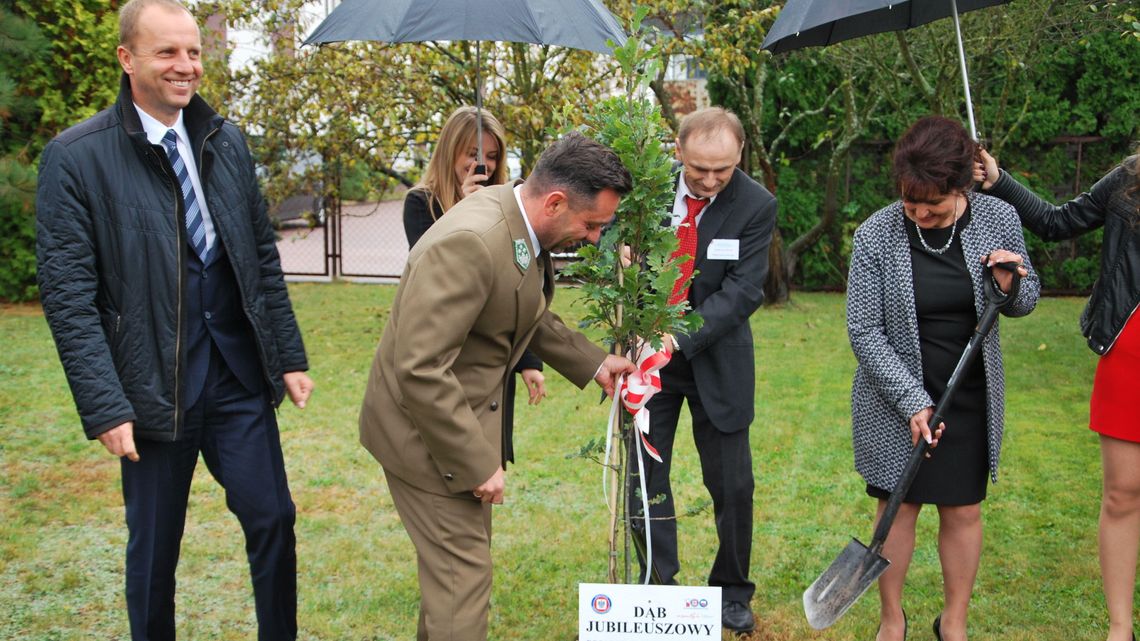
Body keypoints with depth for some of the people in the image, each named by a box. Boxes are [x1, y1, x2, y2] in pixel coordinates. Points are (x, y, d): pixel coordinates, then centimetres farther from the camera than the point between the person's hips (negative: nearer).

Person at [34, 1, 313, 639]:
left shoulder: (226, 142, 6)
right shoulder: (76, 156, -8)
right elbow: (68, 294, -10)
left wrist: (290, 355, 7)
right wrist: (106, 406, -15)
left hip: (238, 373, 4)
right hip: (154, 386, -3)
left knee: (273, 520, 6)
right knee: (153, 549, 10)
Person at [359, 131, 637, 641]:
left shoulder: (522, 223, -2)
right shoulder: (470, 243, -32)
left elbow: (530, 316, 17)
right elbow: (421, 371, -32)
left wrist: (593, 363, 13)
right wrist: (478, 463, -26)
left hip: (464, 413, 10)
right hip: (429, 427, -10)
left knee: (458, 556, 23)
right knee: (463, 570, -1)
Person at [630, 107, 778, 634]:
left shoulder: (757, 205, -13)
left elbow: (743, 289, -18)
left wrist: (679, 337, -29)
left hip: (715, 358, -1)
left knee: (732, 485, 6)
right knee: (644, 476, 6)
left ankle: (732, 592, 27)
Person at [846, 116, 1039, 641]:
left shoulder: (998, 218, -8)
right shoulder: (876, 234, -15)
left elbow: (1025, 302, 7)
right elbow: (864, 332, -11)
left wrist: (1010, 287, -17)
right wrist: (912, 400, -17)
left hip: (971, 399, 2)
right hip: (895, 398, -2)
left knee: (964, 510, 10)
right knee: (900, 506, 8)